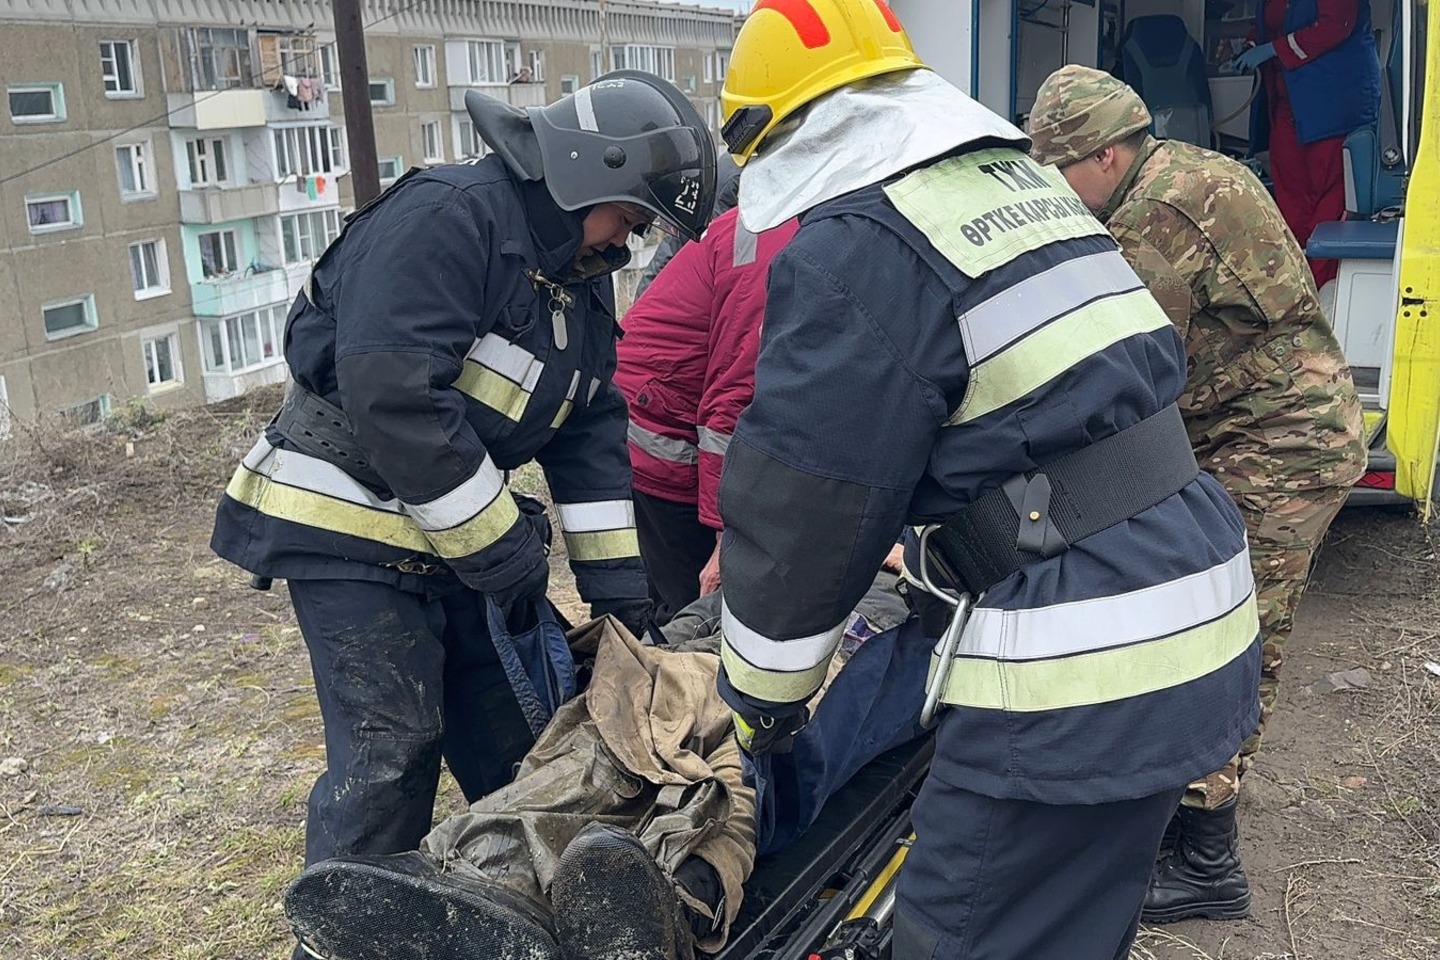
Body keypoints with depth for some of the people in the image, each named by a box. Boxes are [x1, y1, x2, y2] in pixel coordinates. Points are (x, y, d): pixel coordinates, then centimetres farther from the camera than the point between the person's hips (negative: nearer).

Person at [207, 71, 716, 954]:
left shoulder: (582, 277, 9)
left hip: (457, 534, 9)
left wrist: (618, 584, 2)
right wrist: (504, 552, -21)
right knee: (391, 751, -9)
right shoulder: (448, 216, -20)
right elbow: (392, 393, -29)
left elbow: (592, 432, 9)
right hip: (349, 524, -8)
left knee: (516, 733, 13)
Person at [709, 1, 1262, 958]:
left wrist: (762, 693, 8)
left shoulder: (851, 250, -12)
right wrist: (933, 564, 35)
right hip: (1203, 612, 9)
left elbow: (806, 510, -9)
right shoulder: (1024, 179, 16)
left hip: (1079, 666, -9)